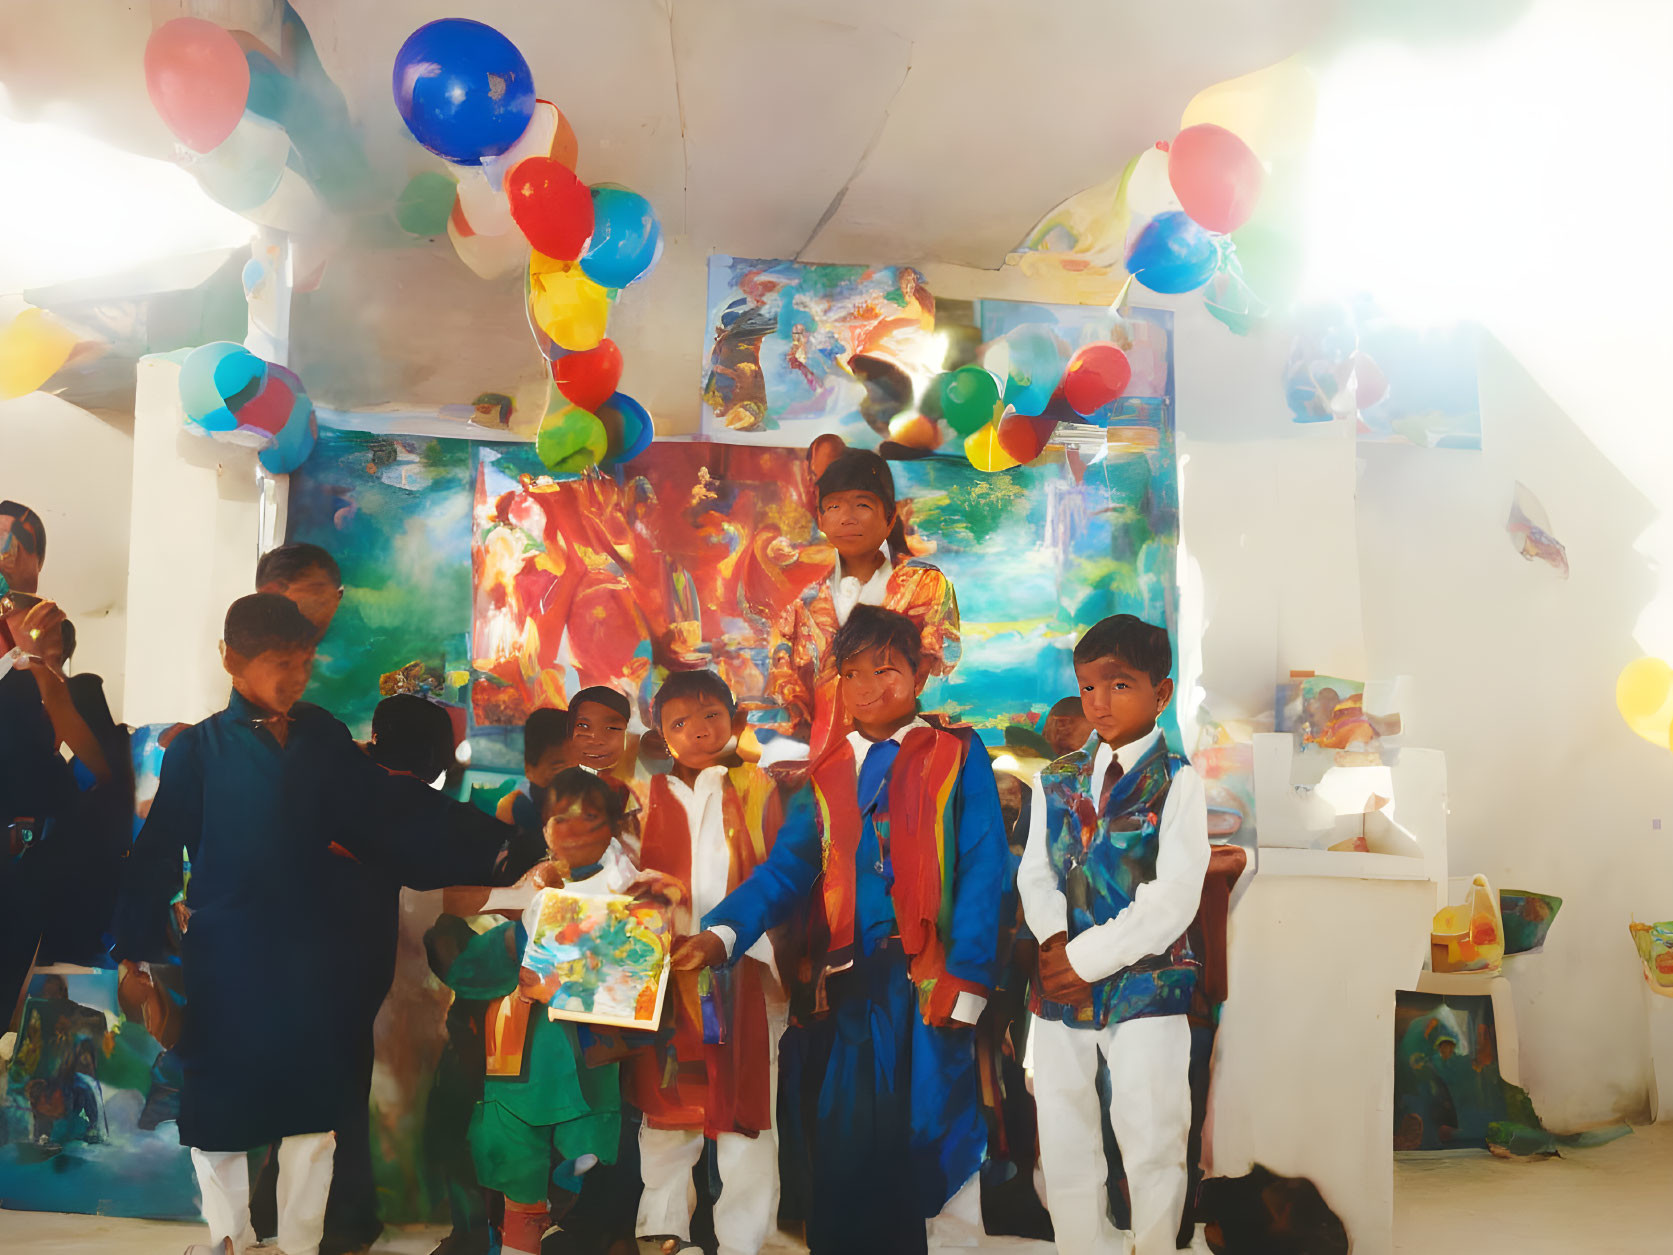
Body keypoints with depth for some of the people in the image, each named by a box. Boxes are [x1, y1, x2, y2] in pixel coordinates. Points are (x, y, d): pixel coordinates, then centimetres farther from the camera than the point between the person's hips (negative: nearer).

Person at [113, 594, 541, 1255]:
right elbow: (157, 852, -4)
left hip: (308, 956, 3)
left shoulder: (322, 737, 4)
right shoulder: (198, 749, -4)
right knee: (216, 1109, 9)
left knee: (312, 1112, 10)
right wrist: (138, 947, -7)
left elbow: (391, 810, 6)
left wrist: (492, 846, 1)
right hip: (224, 960, -2)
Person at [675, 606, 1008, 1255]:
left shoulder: (959, 756, 1)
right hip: (851, 983, 4)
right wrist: (722, 934, -13)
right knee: (846, 1150, 8)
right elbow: (785, 869, 4)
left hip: (930, 983, -3)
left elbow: (983, 871, -6)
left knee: (928, 1143, 0)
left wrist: (966, 977, -15)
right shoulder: (826, 776, 13)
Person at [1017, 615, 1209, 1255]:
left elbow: (1174, 897, -13)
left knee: (1152, 1142, 2)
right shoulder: (1056, 780, 10)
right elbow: (1035, 872, 6)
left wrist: (1087, 956, -15)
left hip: (1146, 985, -4)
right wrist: (1054, 943, -13)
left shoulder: (1176, 782, -5)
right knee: (1063, 1140, 11)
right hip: (1061, 984, 4)